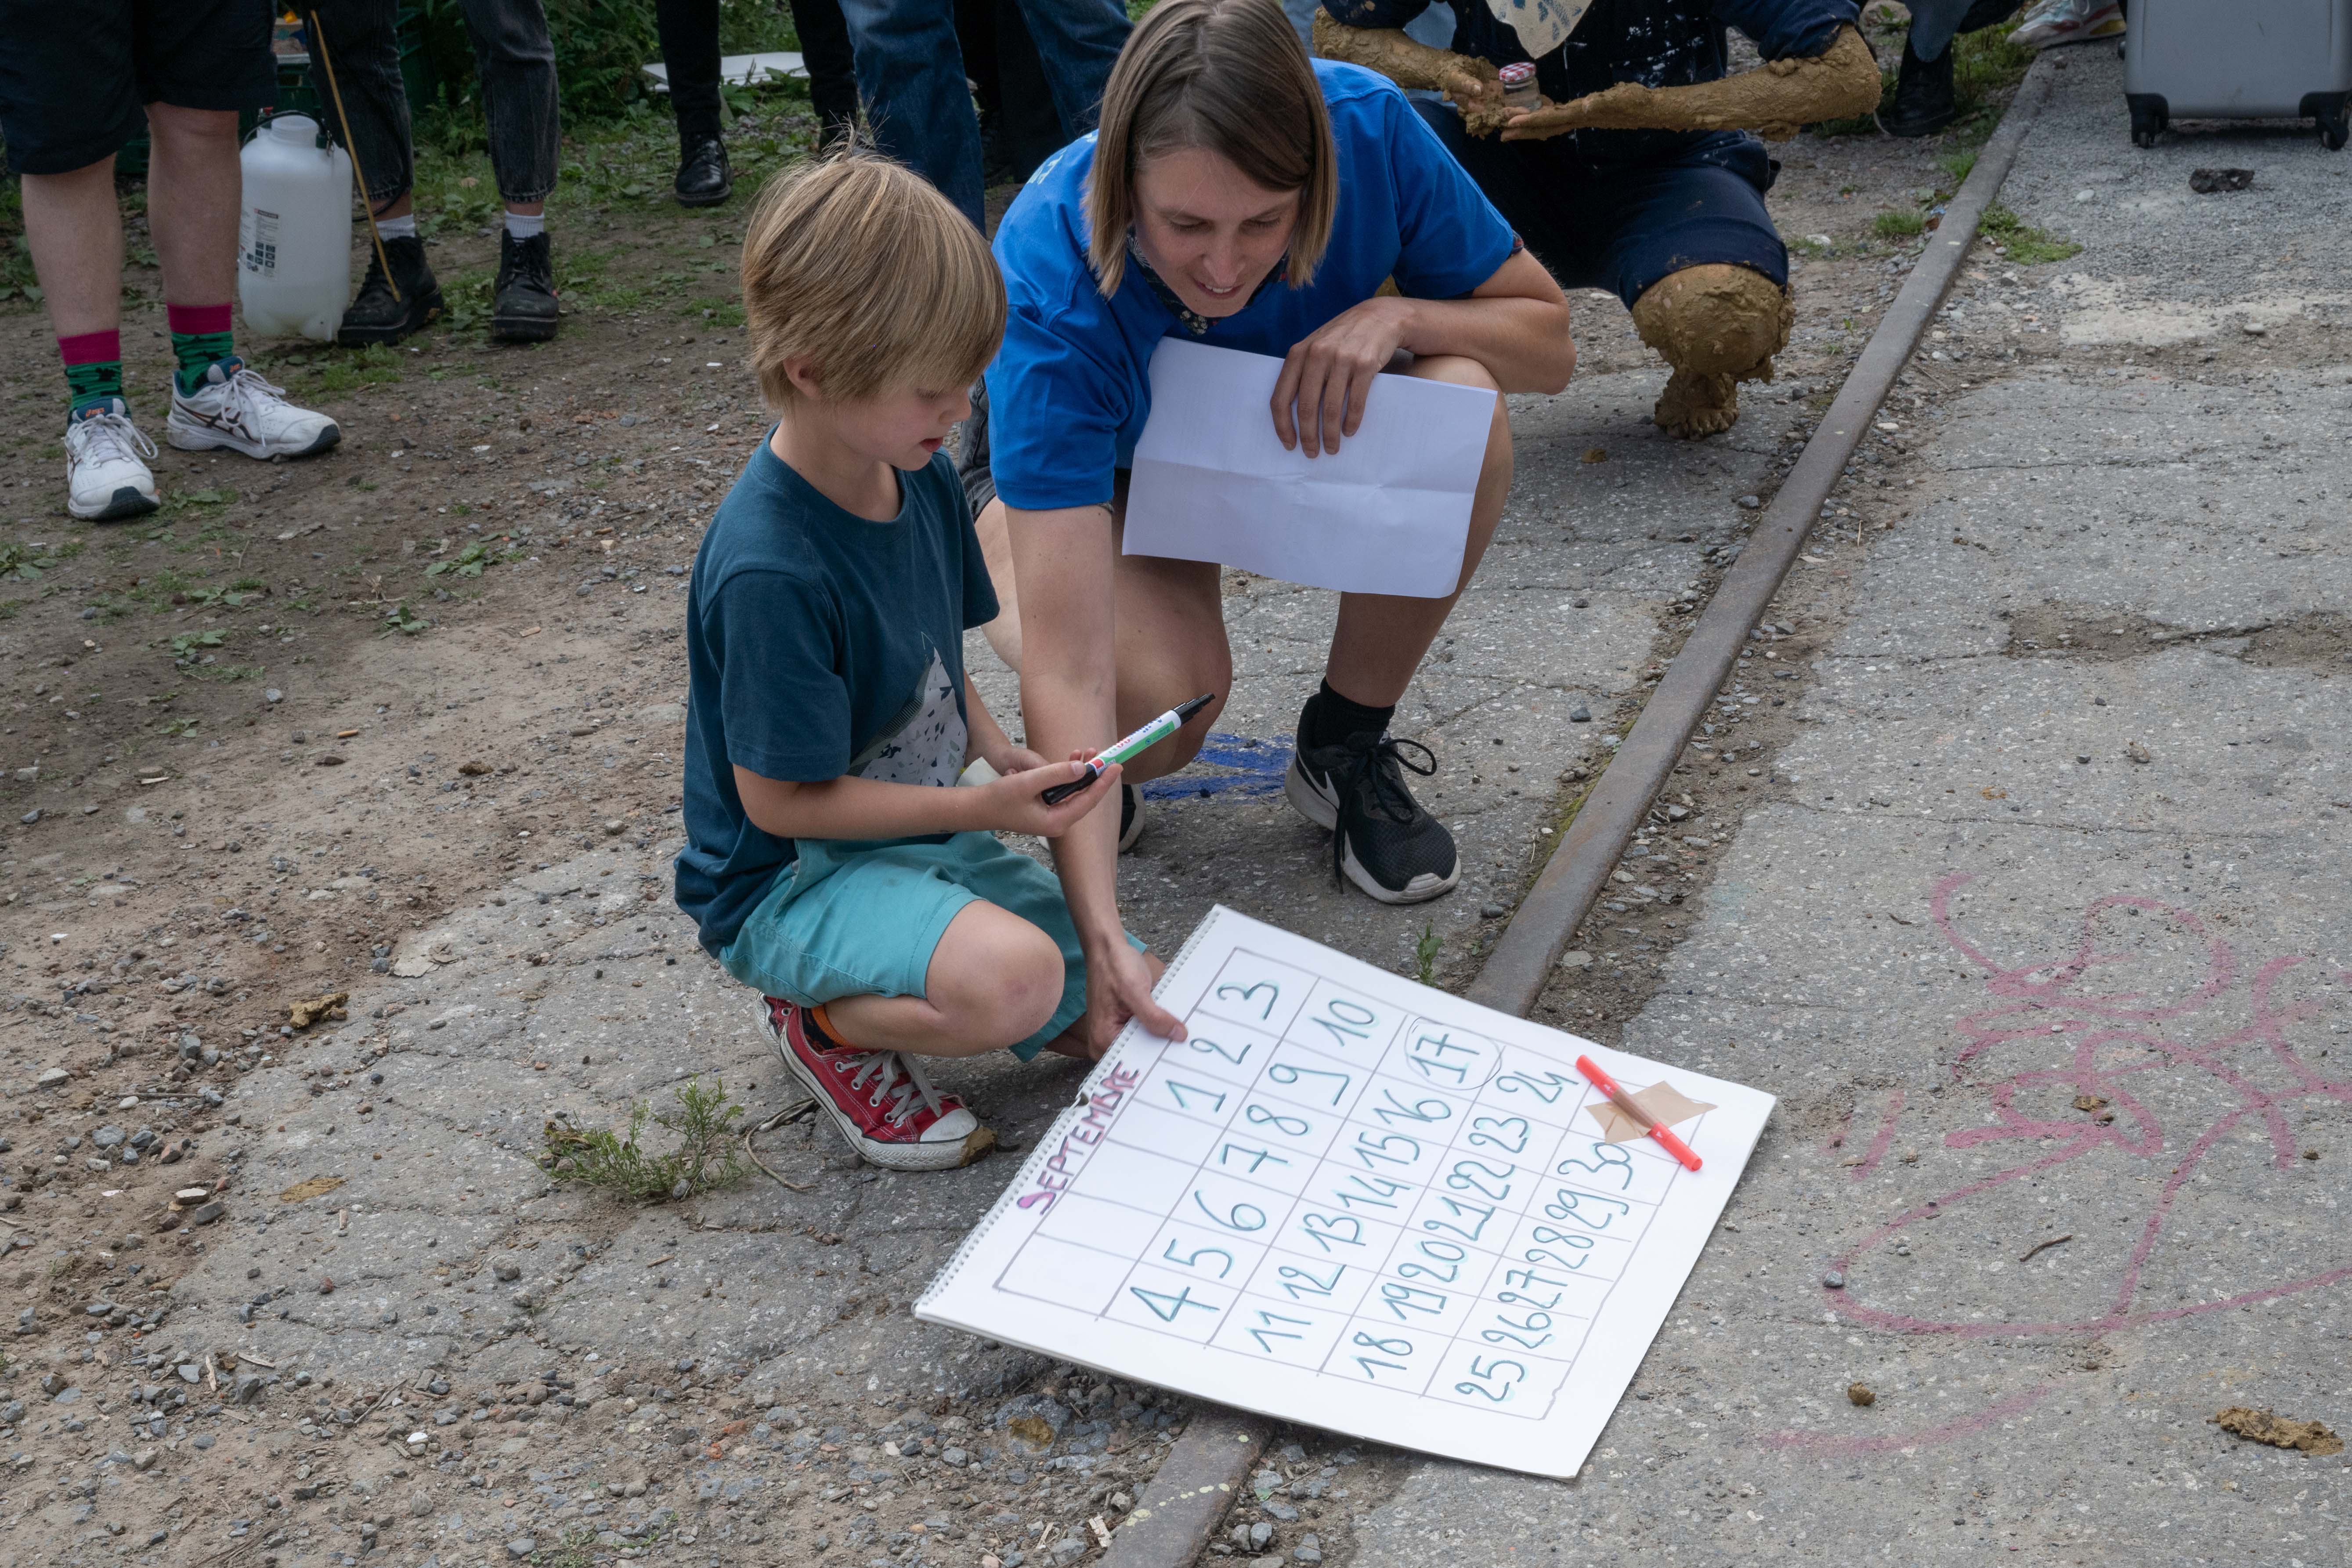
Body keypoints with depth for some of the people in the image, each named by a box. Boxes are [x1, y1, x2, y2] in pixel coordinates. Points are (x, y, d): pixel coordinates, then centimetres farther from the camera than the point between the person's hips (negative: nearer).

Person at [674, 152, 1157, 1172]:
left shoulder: (923, 478, -2)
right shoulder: (768, 571, -29)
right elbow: (780, 799, -22)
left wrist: (998, 753, -5)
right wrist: (981, 810, -22)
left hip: (927, 825, 8)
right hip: (788, 879, -8)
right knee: (1016, 979, -35)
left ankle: (901, 972, 18)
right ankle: (825, 1019, -4)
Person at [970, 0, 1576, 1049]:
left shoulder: (1368, 128, -30)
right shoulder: (1052, 282, -38)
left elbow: (1548, 339, -14)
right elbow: (1067, 666, -42)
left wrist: (1396, 315, -34)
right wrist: (1099, 938, -51)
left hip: (1313, 435, 4)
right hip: (1101, 483, -3)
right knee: (1162, 699, -35)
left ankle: (1346, 748, -7)